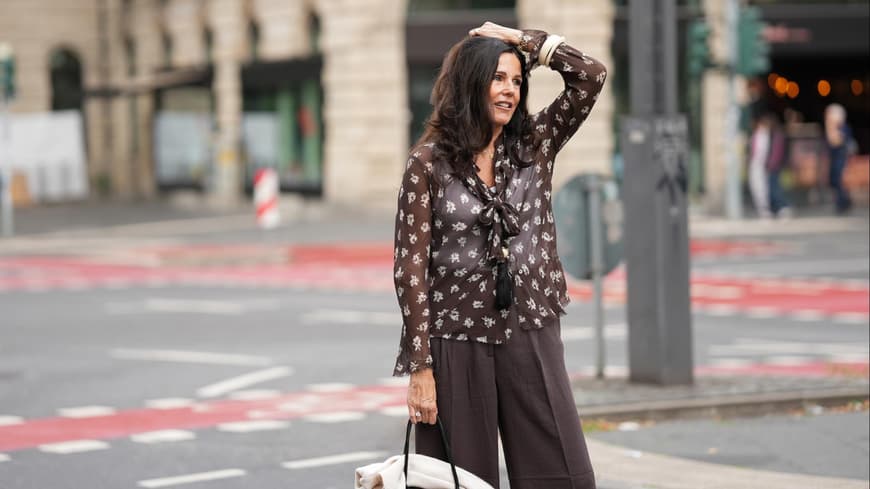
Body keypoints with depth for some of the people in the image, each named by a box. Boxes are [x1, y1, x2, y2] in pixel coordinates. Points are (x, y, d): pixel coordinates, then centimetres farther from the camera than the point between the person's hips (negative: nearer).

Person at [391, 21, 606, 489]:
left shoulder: (534, 145, 9)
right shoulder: (428, 164, -2)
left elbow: (591, 76, 1)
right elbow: (411, 267, -5)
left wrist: (519, 37, 2)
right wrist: (419, 368, -9)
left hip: (531, 340, 3)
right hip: (458, 343, -3)